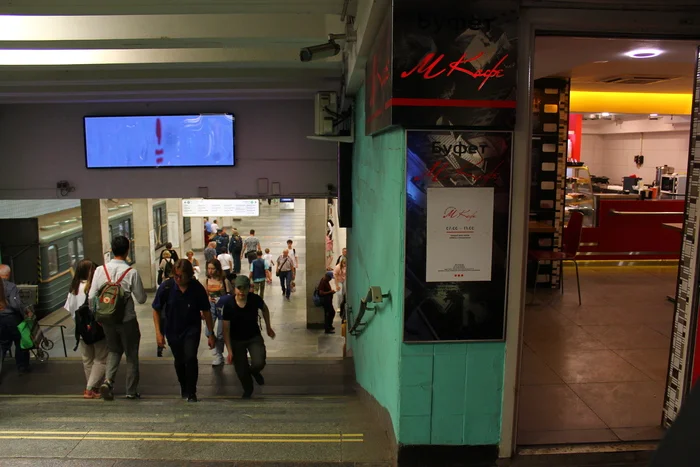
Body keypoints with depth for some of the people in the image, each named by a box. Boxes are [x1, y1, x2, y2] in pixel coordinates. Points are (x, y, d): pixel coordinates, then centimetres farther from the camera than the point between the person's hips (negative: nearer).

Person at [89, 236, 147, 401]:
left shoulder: (100, 270, -7)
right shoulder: (131, 272, -16)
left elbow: (91, 297, -4)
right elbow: (141, 299, -11)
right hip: (127, 319, -3)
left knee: (114, 350, 23)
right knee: (131, 355, 12)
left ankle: (108, 381, 2)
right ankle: (131, 391, 19)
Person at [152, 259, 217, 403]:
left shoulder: (197, 288, -18)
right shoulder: (166, 287, -18)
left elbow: (206, 311, -6)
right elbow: (156, 310, -5)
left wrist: (211, 334, -2)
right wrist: (158, 332, -9)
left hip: (192, 329, -1)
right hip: (173, 330, 2)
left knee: (190, 358, -16)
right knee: (179, 361, 14)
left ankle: (191, 392, 1)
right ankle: (183, 388, 39)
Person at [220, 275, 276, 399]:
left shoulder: (255, 299, -19)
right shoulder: (228, 304, -22)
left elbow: (265, 309, 6)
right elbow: (226, 329, -16)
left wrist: (268, 327, 10)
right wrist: (229, 350, -17)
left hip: (254, 337, 0)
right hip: (236, 340, 0)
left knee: (259, 363, -19)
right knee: (241, 370, 4)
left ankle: (254, 371, 21)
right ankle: (248, 390, 38)